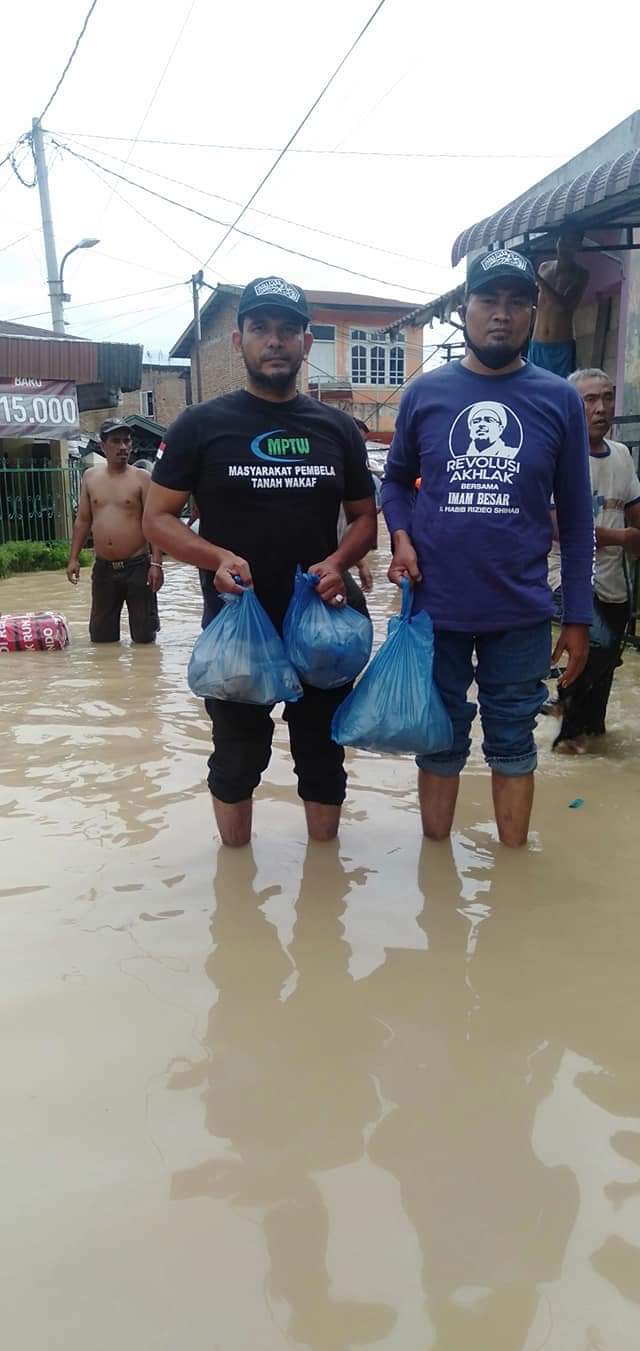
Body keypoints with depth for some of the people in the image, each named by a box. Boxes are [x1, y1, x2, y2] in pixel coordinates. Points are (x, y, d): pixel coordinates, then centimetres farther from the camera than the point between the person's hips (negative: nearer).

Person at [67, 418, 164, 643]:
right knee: (100, 637, 9)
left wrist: (156, 563, -15)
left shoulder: (141, 477, -3)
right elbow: (83, 520, 13)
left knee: (144, 637, 1)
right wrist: (74, 558, 7)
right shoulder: (90, 477, 9)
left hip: (137, 566, -4)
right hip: (103, 567, 4)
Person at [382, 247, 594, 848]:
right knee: (440, 743, 13)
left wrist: (578, 617, 2)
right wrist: (401, 538, -7)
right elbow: (396, 478, 14)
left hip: (522, 614, 0)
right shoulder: (425, 392, 1)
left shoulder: (559, 400, -1)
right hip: (436, 607, 1)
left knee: (512, 744, 12)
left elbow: (575, 516, 3)